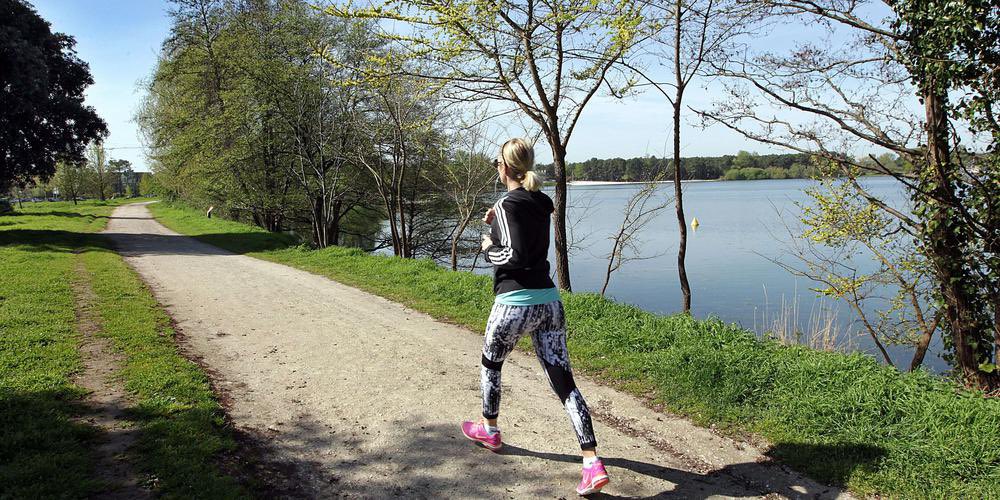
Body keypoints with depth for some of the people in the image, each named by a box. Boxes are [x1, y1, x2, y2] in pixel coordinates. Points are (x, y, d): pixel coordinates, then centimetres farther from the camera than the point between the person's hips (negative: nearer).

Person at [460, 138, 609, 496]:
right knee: (563, 381, 2)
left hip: (515, 302, -6)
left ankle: (489, 430, 41)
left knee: (490, 363, 22)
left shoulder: (508, 204, -11)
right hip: (549, 300, 6)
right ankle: (593, 463, -5)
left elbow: (516, 255, -20)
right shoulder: (542, 203, 11)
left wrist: (489, 248, -3)